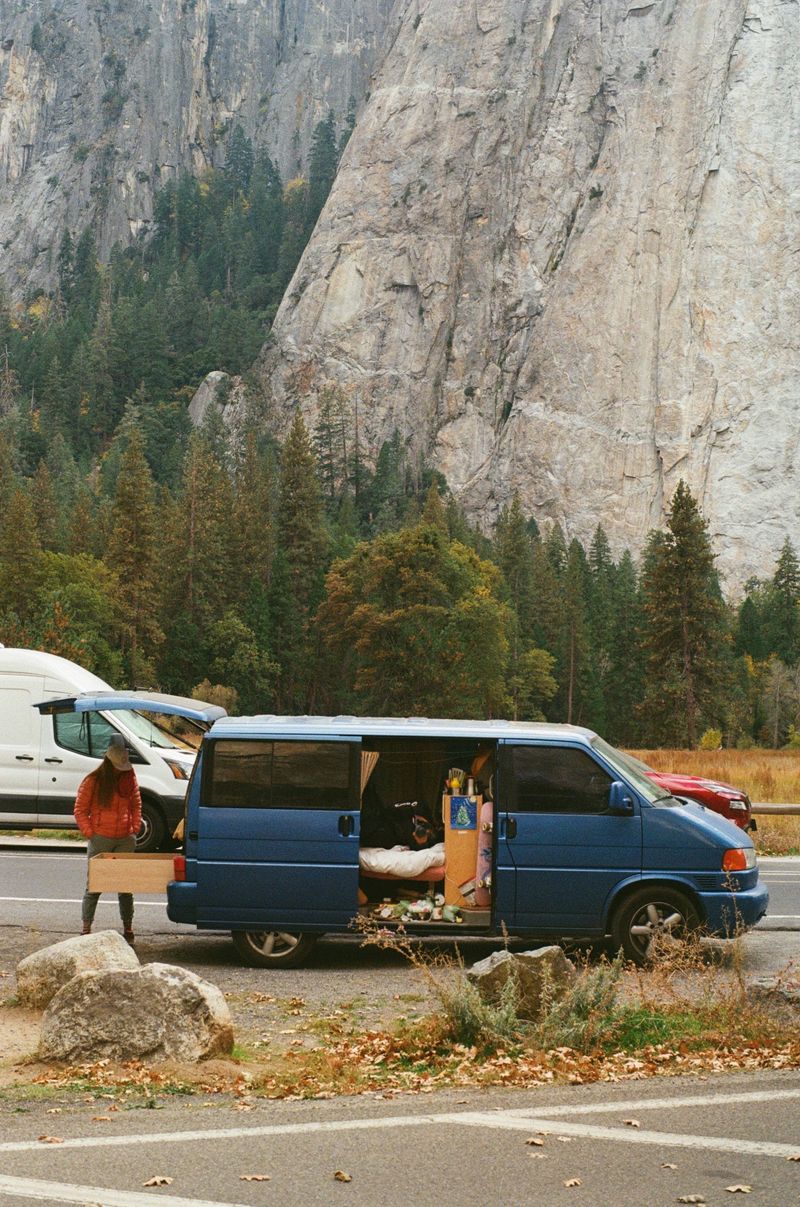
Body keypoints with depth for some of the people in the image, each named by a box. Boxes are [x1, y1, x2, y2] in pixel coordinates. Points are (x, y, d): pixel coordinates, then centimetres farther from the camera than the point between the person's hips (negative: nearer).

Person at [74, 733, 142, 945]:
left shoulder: (130, 778, 5)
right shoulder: (93, 780, -7)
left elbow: (136, 805, 15)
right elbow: (80, 810, -3)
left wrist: (135, 829, 5)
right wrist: (90, 833, -9)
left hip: (125, 839, 3)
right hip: (100, 839, -3)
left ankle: (128, 929, 15)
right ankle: (86, 929, 7)